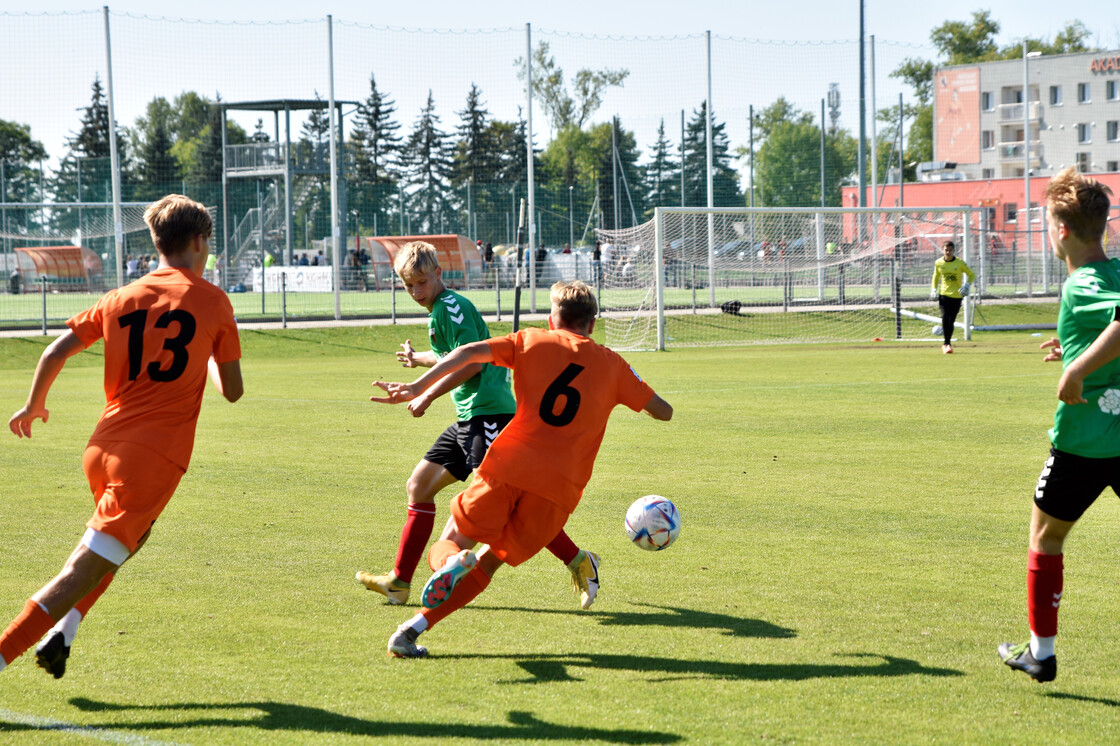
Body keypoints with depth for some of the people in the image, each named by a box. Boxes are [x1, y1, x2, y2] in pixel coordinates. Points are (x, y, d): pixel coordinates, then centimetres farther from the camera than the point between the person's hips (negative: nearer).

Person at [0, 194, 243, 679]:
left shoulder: (121, 299, 12)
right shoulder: (213, 302, 2)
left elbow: (55, 352, 8)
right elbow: (232, 390, 5)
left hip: (102, 448, 6)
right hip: (155, 458, -6)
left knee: (131, 535, 32)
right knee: (85, 571, -8)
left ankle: (61, 632, 15)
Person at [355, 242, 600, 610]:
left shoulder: (452, 306, -9)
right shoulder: (438, 311, 21)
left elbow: (472, 362, -19)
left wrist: (428, 396, -14)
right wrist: (419, 359, 57)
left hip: (488, 412, -11)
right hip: (469, 416, 11)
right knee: (419, 485, 11)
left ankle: (579, 562, -17)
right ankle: (399, 582, 16)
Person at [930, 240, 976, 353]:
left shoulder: (960, 263, -7)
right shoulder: (938, 263, -1)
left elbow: (972, 275, 3)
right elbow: (936, 277, 17)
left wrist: (966, 285, -13)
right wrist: (934, 289, 5)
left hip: (957, 295, -1)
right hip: (944, 294, 1)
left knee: (951, 321, 4)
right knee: (945, 317, -17)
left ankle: (947, 343, 22)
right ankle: (947, 343, -10)